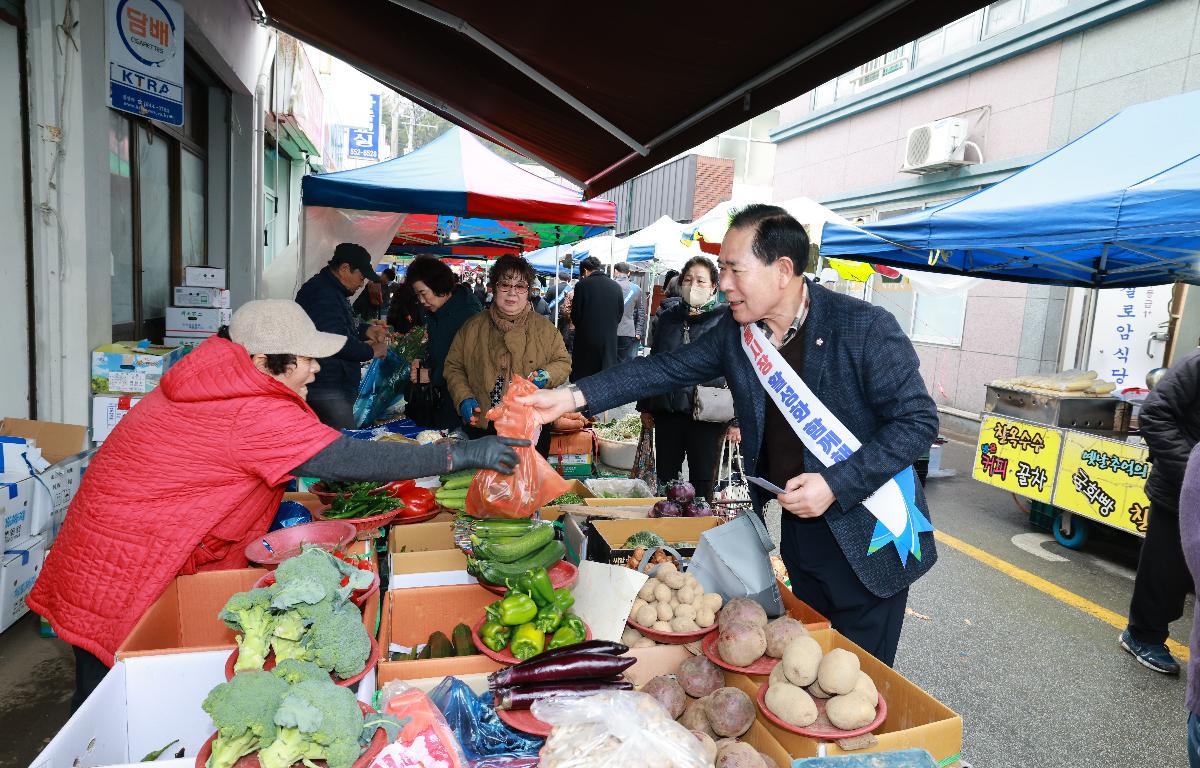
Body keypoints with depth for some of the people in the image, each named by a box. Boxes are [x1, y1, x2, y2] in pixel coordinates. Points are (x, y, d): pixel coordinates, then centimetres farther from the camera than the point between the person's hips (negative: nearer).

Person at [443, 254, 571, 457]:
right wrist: (463, 398, -6)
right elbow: (453, 366, 9)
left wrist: (547, 375, -11)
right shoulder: (472, 327, 5)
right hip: (482, 425, 1)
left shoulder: (545, 328, 4)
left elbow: (563, 362, 10)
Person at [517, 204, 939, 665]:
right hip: (800, 529, 5)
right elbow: (666, 369, -2)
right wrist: (574, 396, -10)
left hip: (867, 540, -5)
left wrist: (835, 484, -24)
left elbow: (917, 419, -16)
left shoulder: (865, 327, -20)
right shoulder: (735, 333, -4)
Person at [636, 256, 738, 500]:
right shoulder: (667, 317, 8)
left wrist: (736, 419, -10)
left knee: (702, 485, 9)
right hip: (667, 413, 4)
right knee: (665, 480, 15)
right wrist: (645, 407, 13)